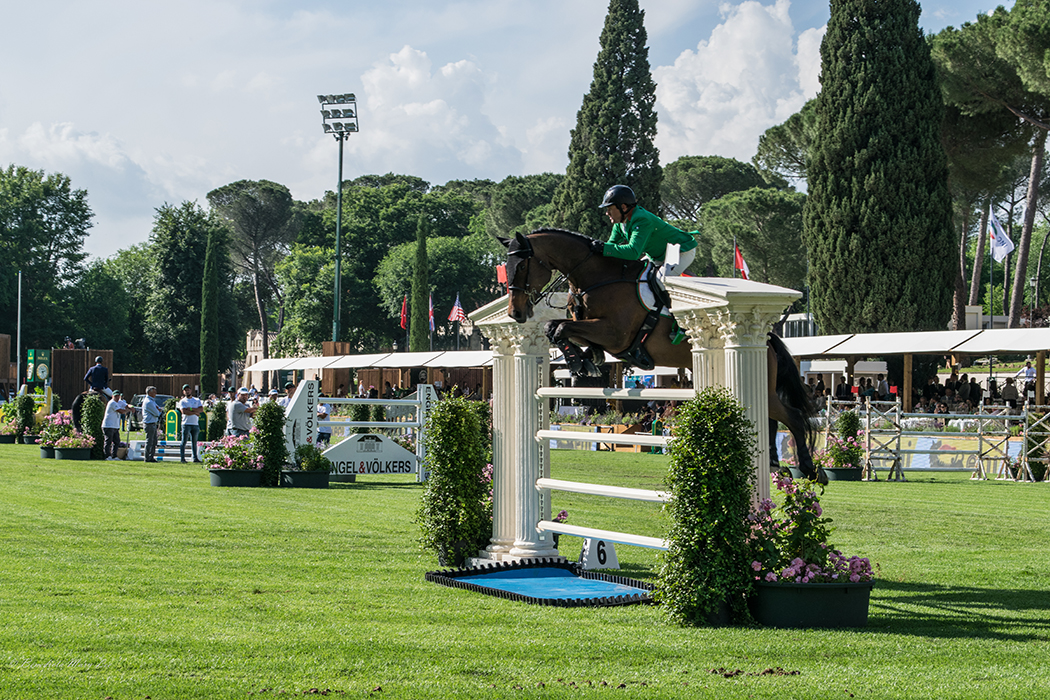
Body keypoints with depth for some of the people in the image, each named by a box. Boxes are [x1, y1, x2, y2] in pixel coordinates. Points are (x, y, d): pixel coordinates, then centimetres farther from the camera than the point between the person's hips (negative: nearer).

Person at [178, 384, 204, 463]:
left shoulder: (197, 400, 14)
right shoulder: (182, 401, 4)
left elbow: (201, 409, -1)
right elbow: (184, 411, -11)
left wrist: (191, 409, -11)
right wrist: (195, 412, -9)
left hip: (195, 424, 3)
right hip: (186, 424, -3)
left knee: (194, 442, 7)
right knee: (184, 442, -4)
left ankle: (195, 458, 11)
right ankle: (182, 458, -3)